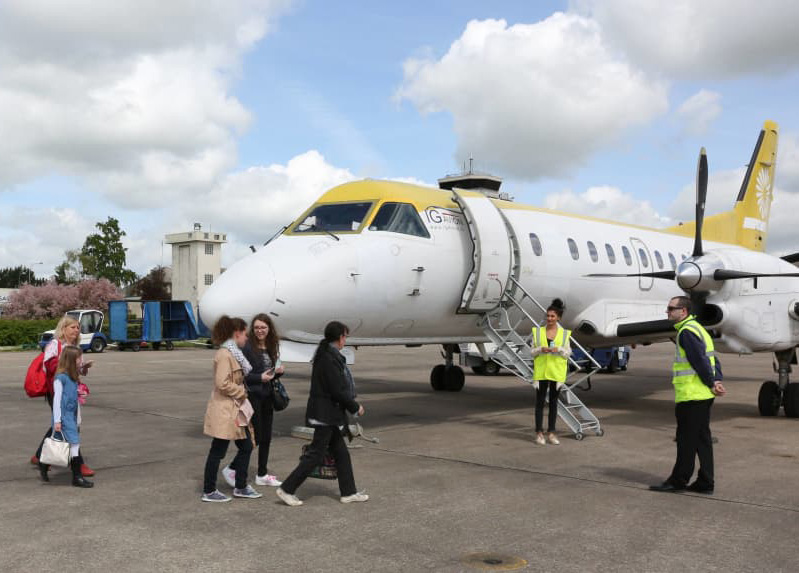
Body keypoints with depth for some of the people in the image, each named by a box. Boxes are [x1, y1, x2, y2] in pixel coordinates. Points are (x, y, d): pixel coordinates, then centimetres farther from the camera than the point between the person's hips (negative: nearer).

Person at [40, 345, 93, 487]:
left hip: (72, 417, 8)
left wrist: (78, 420, 21)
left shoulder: (73, 378, 13)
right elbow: (57, 399, -13)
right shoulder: (60, 378, -12)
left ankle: (44, 465, 30)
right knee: (74, 444, -10)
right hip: (64, 418, -8)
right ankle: (77, 477, -6)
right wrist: (57, 420, -16)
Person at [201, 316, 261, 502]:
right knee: (217, 452, 1)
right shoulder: (224, 355, -18)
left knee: (246, 447, 12)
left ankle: (241, 487, 23)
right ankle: (209, 491, 13)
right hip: (224, 411, -10)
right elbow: (222, 384, -24)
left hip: (235, 410, 10)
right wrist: (242, 392, -13)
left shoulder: (234, 353, 14)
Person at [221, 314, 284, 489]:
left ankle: (262, 475, 24)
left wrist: (279, 371, -2)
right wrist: (260, 378, -24)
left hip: (267, 397, 8)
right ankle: (231, 469, 10)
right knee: (255, 437, -5)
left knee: (266, 437, 12)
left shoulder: (271, 347, 10)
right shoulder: (247, 347, -13)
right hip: (252, 397, -7)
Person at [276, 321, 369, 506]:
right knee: (315, 454, -3)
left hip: (330, 415, 10)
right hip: (326, 415, -10)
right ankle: (287, 489, 5)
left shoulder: (327, 356, 10)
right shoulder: (330, 359, -21)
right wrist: (355, 407, -9)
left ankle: (348, 492, 23)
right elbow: (338, 391, -21)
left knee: (341, 453, 15)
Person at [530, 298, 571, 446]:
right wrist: (541, 349, -14)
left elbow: (568, 353, 6)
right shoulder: (537, 331, 3)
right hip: (541, 371, -1)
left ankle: (551, 433, 13)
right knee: (540, 401, 0)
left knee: (553, 402, 7)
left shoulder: (564, 333, 4)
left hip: (556, 371, 1)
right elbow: (532, 352, 6)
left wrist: (559, 349, -14)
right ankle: (539, 433, 6)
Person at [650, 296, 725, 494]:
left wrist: (711, 383, -11)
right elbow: (713, 359, 15)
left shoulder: (686, 332, -14)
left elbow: (700, 361, -19)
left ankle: (679, 480, 6)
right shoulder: (697, 328, 18)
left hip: (691, 396, -10)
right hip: (703, 395, 10)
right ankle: (705, 483, 16)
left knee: (687, 439, -2)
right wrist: (717, 380, 4)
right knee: (702, 438, 12)